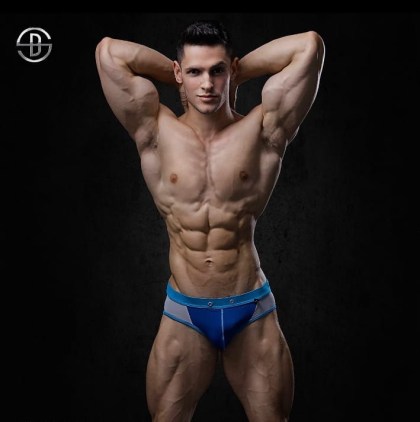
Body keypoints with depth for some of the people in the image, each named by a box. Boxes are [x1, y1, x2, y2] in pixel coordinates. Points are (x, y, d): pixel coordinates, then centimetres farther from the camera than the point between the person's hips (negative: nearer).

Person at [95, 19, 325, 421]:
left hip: (253, 312, 0)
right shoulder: (157, 133, -2)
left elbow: (310, 45, -8)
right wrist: (178, 75, 4)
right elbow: (109, 51, -6)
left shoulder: (261, 131, -3)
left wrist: (239, 71, 2)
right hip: (183, 313, 1)